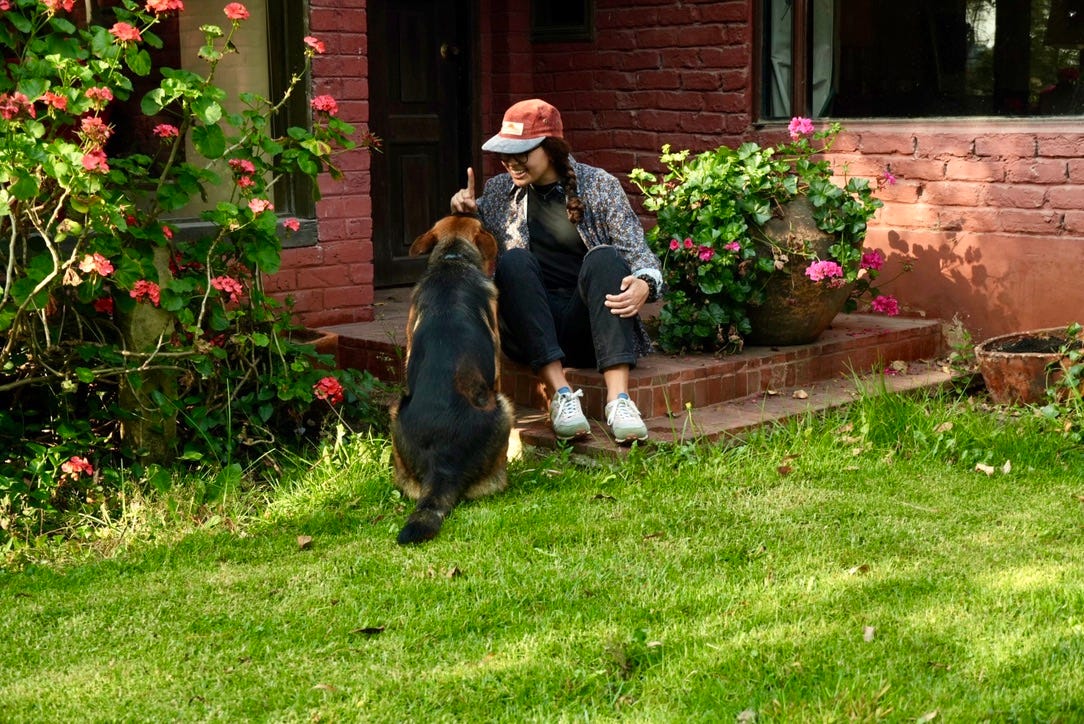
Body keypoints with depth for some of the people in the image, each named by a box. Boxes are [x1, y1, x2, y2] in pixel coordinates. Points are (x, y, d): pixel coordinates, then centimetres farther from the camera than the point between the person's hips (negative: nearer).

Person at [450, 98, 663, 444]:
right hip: (530, 331, 1)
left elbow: (638, 251, -3)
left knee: (604, 257, -29)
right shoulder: (498, 191, 13)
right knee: (514, 260, -26)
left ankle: (618, 397, -44)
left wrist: (644, 284, -27)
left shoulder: (599, 186, 6)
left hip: (588, 325, -1)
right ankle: (560, 394, -39)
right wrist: (463, 212, 2)